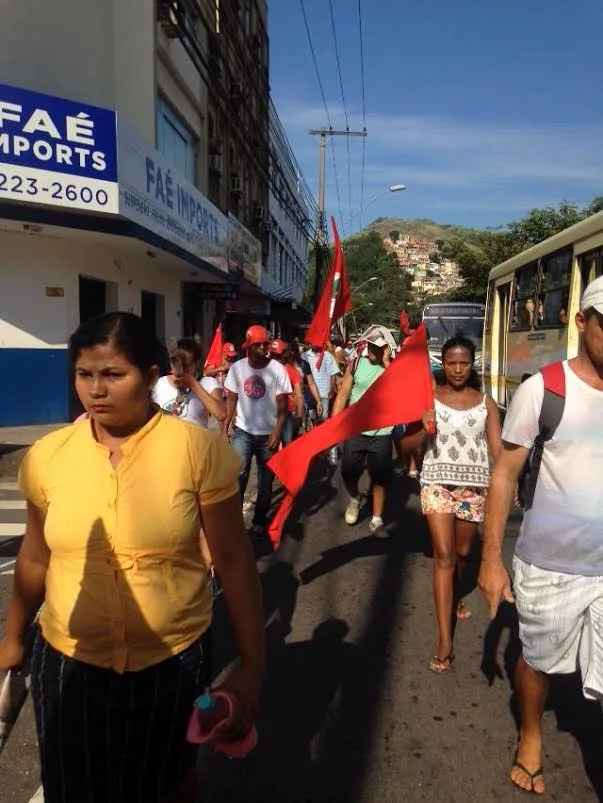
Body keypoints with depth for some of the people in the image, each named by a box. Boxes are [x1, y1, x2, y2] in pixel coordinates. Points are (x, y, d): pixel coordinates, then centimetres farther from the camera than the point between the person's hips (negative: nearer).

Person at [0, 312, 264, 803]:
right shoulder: (47, 456, -8)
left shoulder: (199, 450, -17)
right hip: (69, 663, 2)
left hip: (173, 662, -1)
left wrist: (252, 667, -12)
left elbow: (234, 562, -12)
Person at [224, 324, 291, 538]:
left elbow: (282, 404, -8)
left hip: (268, 433, 0)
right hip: (243, 431, 0)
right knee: (239, 474, -15)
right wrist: (224, 428, -3)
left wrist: (278, 431, -18)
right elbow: (231, 400, 4)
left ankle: (259, 522, 25)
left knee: (266, 481, 10)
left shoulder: (277, 369, -9)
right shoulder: (237, 368, -3)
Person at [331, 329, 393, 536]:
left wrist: (386, 363, -22)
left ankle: (377, 520, 20)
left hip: (381, 433, -1)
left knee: (379, 477, 7)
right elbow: (343, 394, 0)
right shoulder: (356, 364, -2)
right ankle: (354, 500, 40)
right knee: (348, 473, 10)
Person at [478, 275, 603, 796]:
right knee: (538, 662, 20)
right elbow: (505, 474, -6)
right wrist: (492, 558, -6)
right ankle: (531, 736, 48)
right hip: (548, 568, -2)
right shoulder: (542, 390, -11)